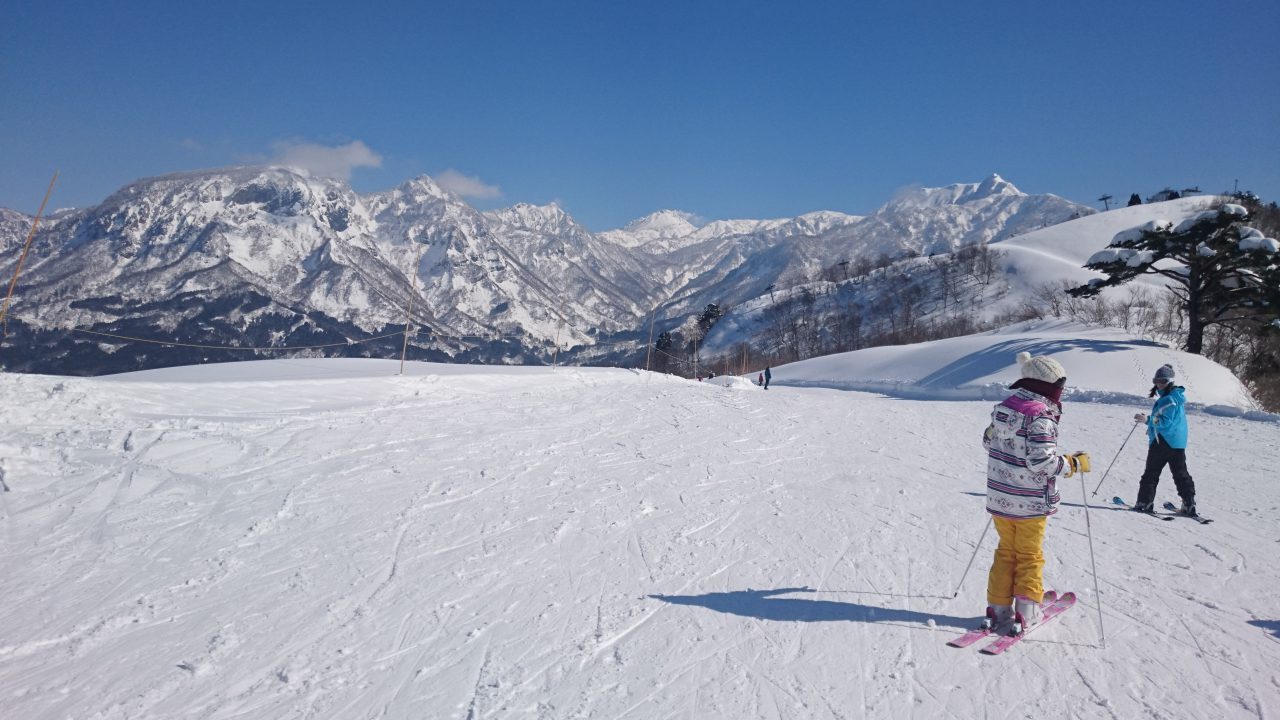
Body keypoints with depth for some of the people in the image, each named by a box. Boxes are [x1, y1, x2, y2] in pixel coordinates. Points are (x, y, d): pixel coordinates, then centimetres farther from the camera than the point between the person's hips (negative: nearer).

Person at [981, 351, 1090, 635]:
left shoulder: (1004, 407, 2)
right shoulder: (1041, 415, -20)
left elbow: (988, 440, 14)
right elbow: (1042, 462, -24)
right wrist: (1075, 463, -11)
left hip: (999, 497, 6)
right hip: (1030, 502, -6)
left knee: (1005, 552, 18)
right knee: (1029, 556, 11)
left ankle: (998, 609, 20)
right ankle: (1025, 613, 17)